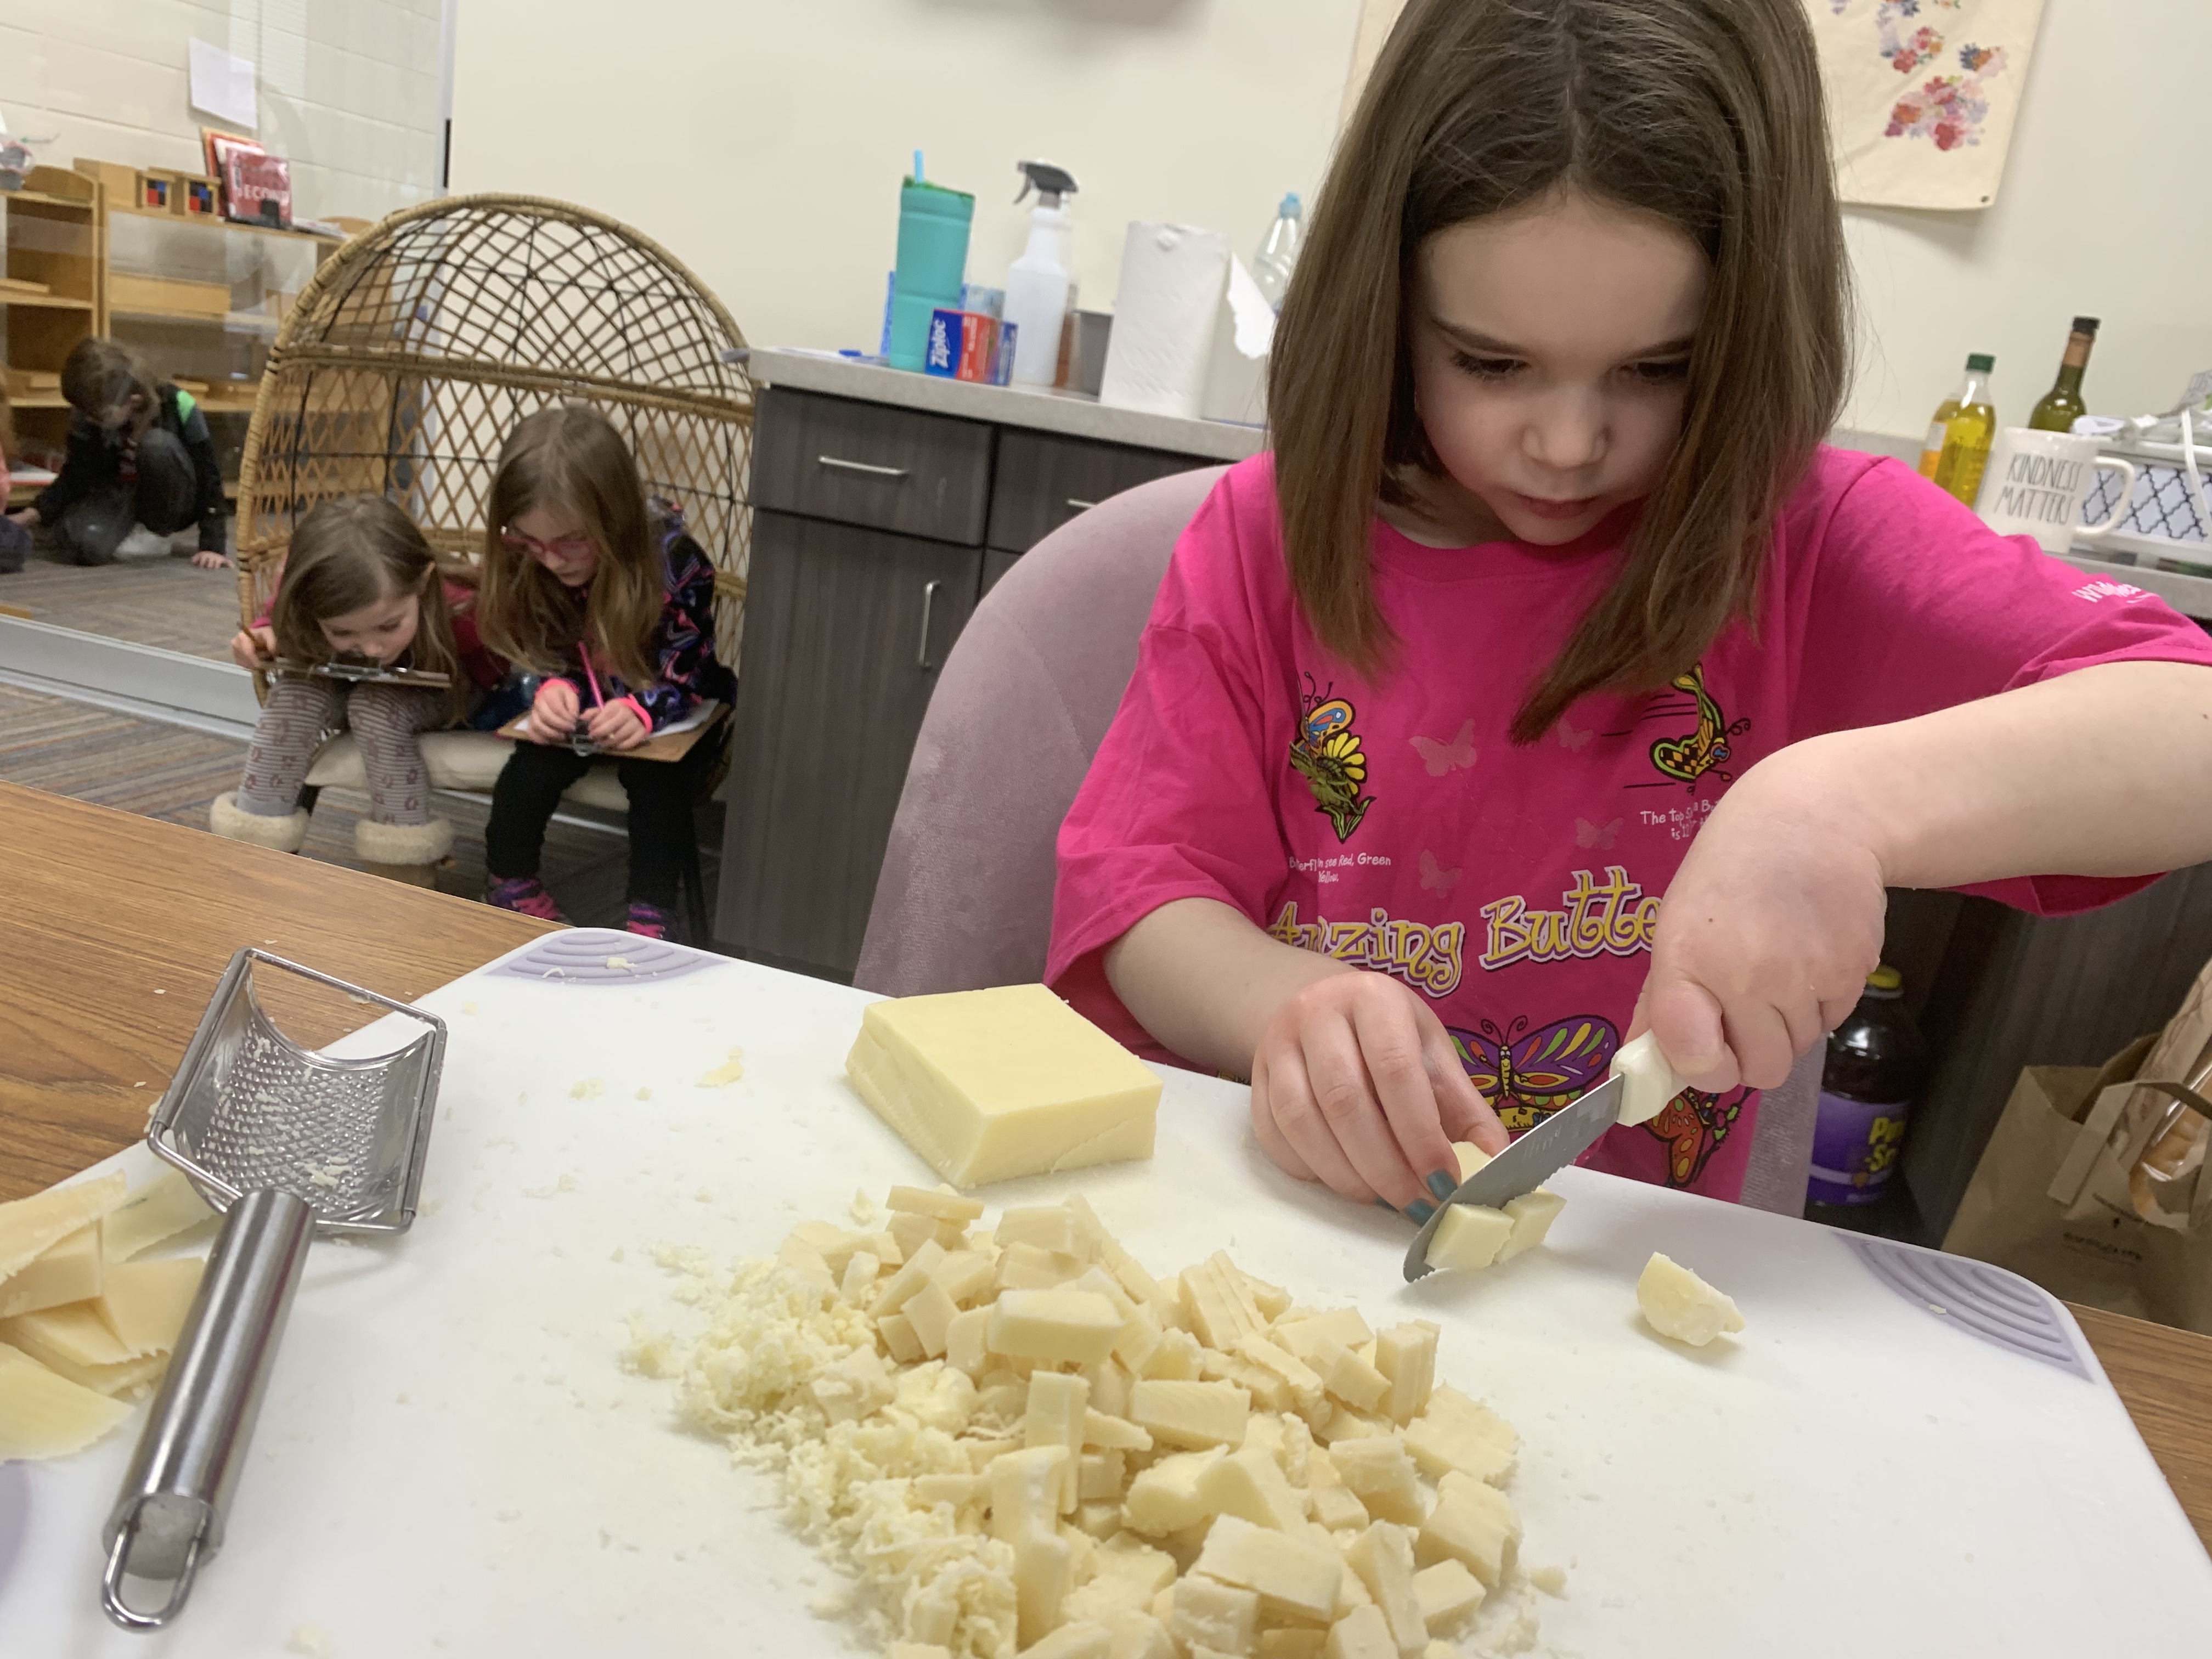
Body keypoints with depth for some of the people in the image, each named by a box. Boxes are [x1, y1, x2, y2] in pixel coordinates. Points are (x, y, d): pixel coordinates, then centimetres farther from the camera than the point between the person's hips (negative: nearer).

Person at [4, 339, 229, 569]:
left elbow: (208, 476, -20)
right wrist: (33, 514, -24)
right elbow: (76, 475, -8)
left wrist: (212, 547, -25)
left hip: (174, 503, -2)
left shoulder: (179, 408, -25)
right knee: (86, 544, -33)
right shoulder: (86, 416, -15)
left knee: (157, 444, -34)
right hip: (119, 496, 2)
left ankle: (160, 531, -10)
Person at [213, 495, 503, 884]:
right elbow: (283, 625, -5)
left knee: (375, 706, -32)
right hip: (350, 687, 3)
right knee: (294, 694, -26)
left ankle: (408, 876, -21)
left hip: (441, 696, -3)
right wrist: (264, 636, -23)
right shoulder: (304, 592, -30)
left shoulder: (460, 610, -40)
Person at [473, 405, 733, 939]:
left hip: (675, 712, -3)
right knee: (530, 770, -21)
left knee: (657, 777, -30)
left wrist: (643, 710, -40)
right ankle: (512, 893, 1)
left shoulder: (673, 560, -25)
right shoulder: (526, 564, -12)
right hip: (581, 709, 3)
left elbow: (685, 670, -20)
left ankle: (649, 921, -18)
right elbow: (544, 654, -1)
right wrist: (555, 688, -25)